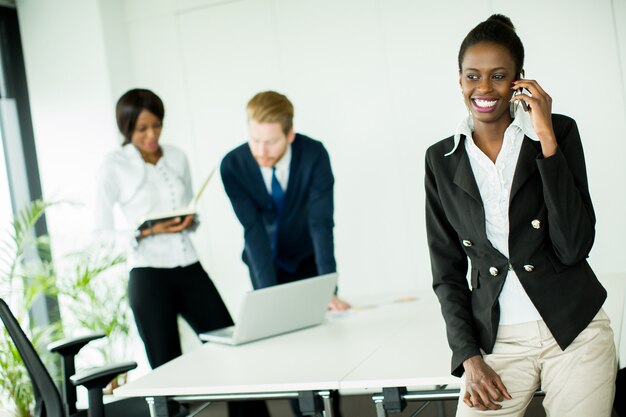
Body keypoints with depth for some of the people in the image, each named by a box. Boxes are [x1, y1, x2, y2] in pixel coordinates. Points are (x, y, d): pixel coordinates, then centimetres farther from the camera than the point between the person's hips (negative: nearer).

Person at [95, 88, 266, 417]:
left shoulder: (177, 157, 10)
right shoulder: (114, 166, -3)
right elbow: (102, 228, -2)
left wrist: (190, 221, -5)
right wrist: (148, 232, -16)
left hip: (190, 269, 4)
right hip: (148, 276, -4)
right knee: (167, 367, 2)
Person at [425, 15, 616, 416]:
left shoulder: (559, 131, -2)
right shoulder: (442, 160, 4)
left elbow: (574, 247, -12)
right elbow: (447, 271, 7)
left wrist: (547, 140, -16)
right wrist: (469, 356, -3)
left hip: (576, 330, -1)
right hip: (497, 341, 1)